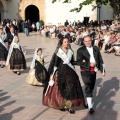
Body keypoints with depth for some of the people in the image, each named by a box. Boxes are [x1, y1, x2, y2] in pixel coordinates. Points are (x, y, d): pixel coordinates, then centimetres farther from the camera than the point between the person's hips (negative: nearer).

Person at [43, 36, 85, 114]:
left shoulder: (70, 51, 7)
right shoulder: (58, 52, -7)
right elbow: (53, 63, -7)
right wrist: (51, 74, -9)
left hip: (70, 72, 4)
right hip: (60, 72, -4)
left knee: (71, 88, 0)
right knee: (60, 89, 2)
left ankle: (69, 106, 6)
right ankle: (61, 105, 18)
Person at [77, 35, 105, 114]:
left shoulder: (96, 49, 8)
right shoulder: (80, 50, -3)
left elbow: (100, 60, 10)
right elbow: (79, 62, -10)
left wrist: (102, 70, 5)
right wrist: (89, 64, -19)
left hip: (94, 71, 5)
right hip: (85, 72, -4)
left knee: (91, 87, 13)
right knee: (88, 88, -12)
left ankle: (87, 101, 32)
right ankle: (90, 107, -15)